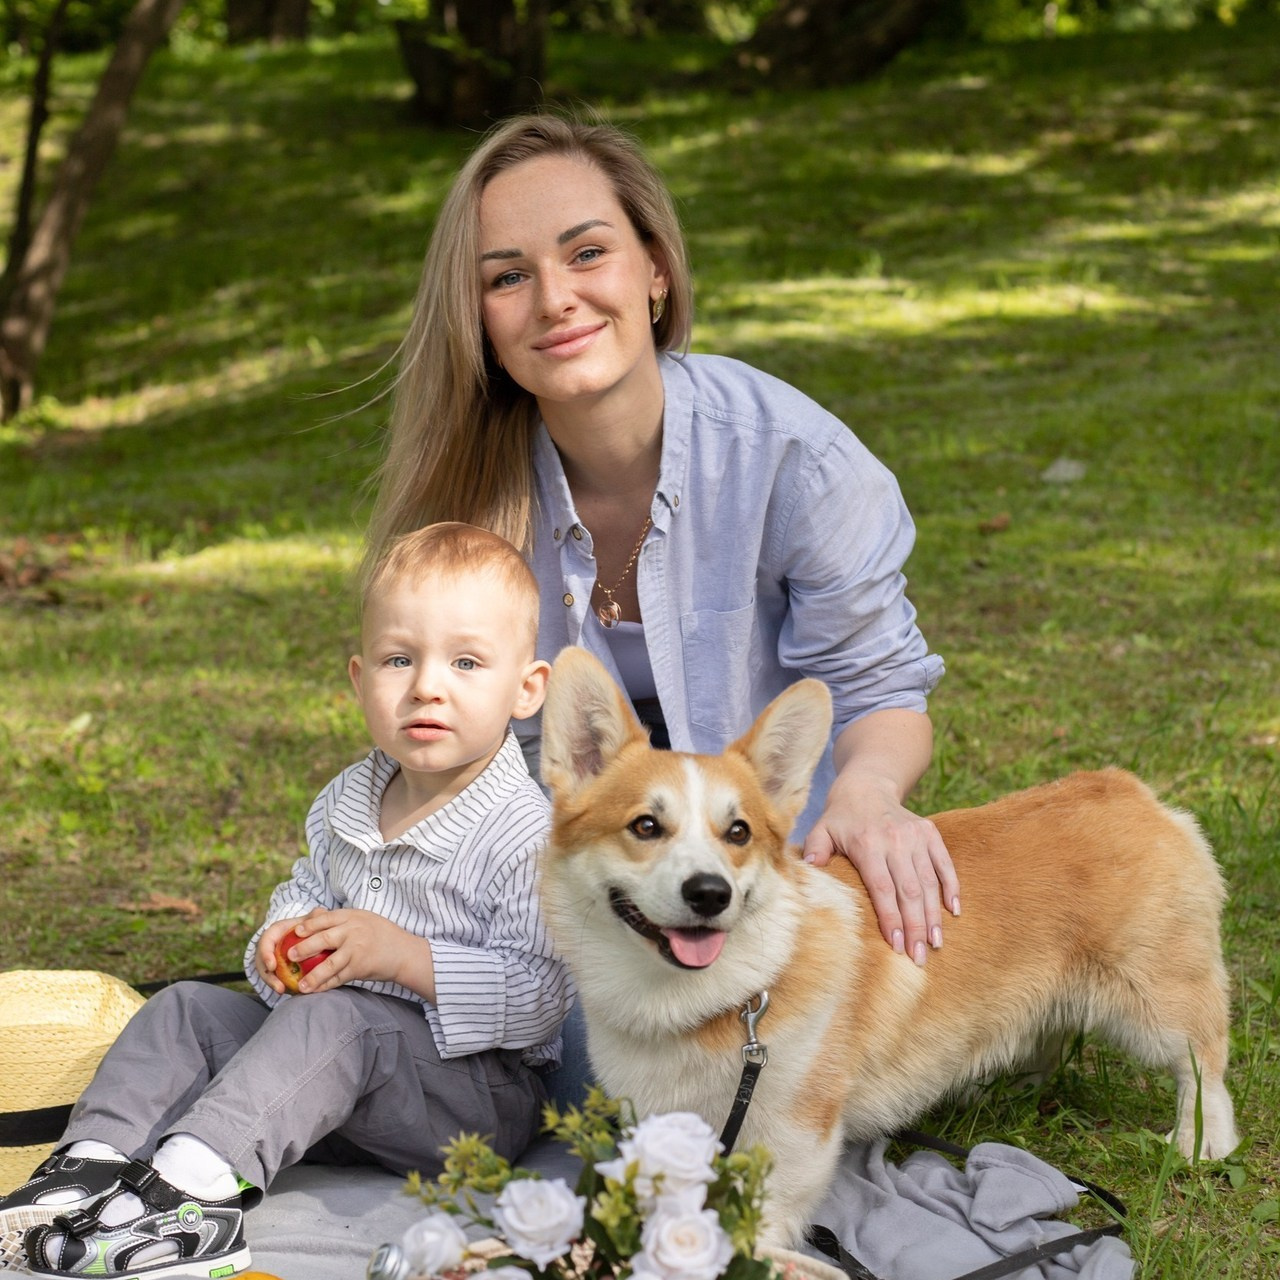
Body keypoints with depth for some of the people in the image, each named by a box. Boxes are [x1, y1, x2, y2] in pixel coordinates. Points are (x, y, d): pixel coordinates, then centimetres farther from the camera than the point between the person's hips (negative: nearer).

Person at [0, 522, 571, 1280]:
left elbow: (540, 995, -24)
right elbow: (310, 890, 24)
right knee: (190, 1009, -1)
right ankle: (94, 1164, -14)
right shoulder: (347, 804, 6)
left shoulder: (526, 834, -18)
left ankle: (196, 1181, -43)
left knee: (337, 1019, -34)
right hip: (345, 1076, 8)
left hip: (479, 1093, -8)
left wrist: (400, 954, -27)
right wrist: (286, 935, -1)